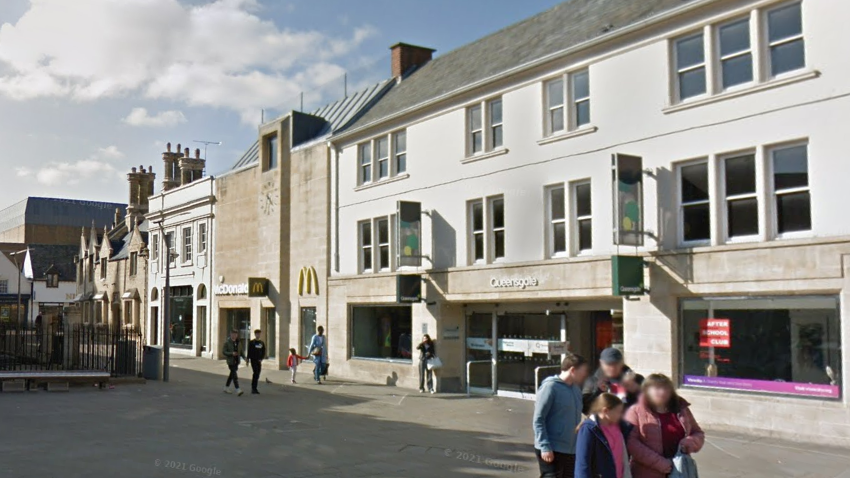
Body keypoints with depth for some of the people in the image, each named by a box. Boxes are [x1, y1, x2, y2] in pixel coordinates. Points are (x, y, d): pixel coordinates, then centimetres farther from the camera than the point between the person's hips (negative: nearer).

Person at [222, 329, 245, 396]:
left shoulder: (237, 342, 9)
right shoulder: (227, 342, -8)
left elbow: (240, 351, 16)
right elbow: (224, 352, -10)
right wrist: (232, 353, -25)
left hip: (236, 361, 7)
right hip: (231, 361, -6)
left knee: (232, 374, 15)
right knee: (234, 375, -13)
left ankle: (226, 388, 30)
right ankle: (238, 390, -18)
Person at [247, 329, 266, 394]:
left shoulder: (262, 343, 11)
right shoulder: (251, 342, -1)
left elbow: (264, 352, 12)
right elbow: (249, 352, -3)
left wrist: (261, 359, -2)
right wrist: (248, 360, -7)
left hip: (259, 361, 5)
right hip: (253, 360, -5)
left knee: (257, 375, 6)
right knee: (255, 373, -14)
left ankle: (254, 389, 15)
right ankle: (253, 388, -11)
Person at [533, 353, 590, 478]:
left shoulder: (576, 389, 10)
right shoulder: (550, 387, -13)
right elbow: (538, 420, -15)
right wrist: (545, 447, -19)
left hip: (572, 451, 8)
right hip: (552, 451, -8)